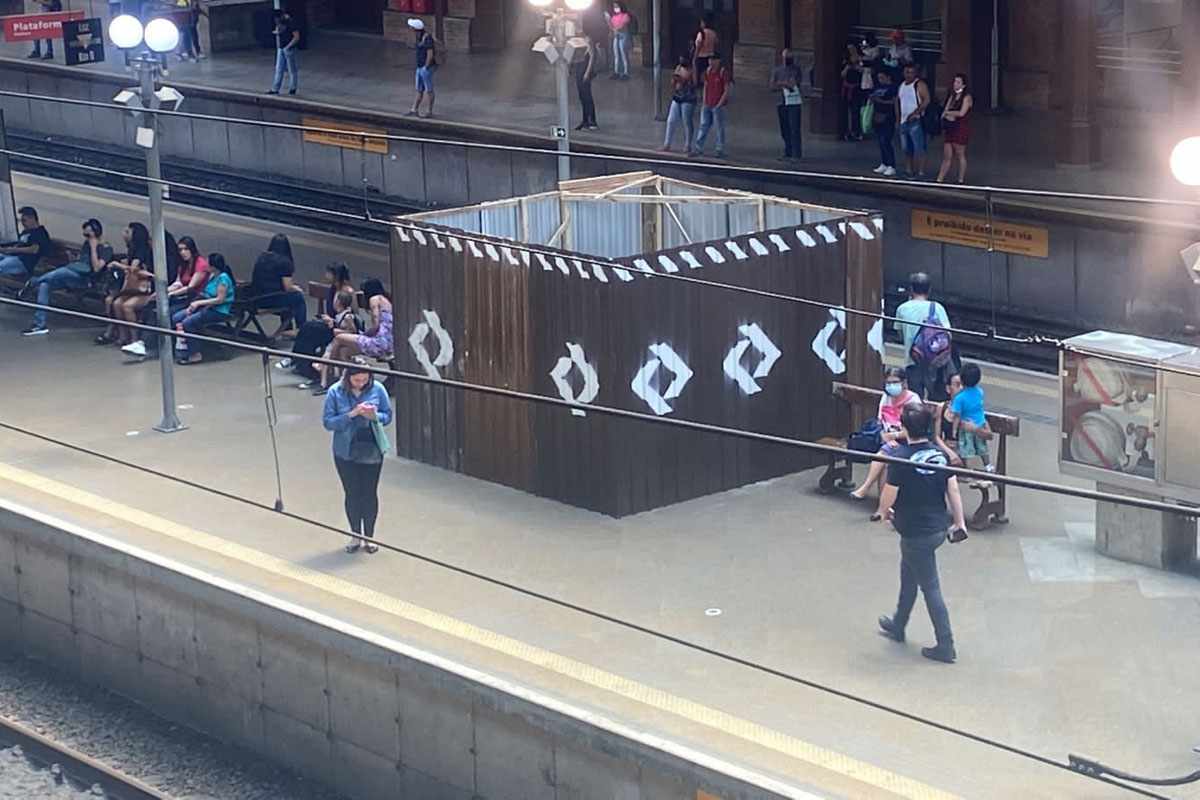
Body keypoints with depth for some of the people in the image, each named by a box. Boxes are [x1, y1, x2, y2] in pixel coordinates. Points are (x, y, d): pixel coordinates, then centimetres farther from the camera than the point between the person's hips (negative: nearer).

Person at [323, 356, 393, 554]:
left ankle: (369, 536, 24)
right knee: (352, 494, 9)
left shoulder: (377, 390, -9)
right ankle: (355, 536, 25)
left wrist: (374, 416, -22)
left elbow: (388, 416, 0)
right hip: (346, 453, 0)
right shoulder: (336, 393, -10)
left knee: (370, 493, 9)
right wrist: (351, 414, -23)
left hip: (372, 452, 0)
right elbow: (327, 422, -10)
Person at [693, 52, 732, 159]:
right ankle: (699, 149, 10)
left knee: (720, 128, -1)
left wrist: (719, 105, -13)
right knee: (703, 126, 6)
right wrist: (704, 102, 11)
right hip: (707, 105, 6)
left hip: (718, 106, -6)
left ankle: (720, 151, 5)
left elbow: (727, 91, -11)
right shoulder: (708, 71, 8)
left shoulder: (724, 73, -10)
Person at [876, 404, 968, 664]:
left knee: (930, 588, 0)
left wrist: (885, 511, 6)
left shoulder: (902, 457, -20)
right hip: (937, 527, 7)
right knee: (908, 576, 26)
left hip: (916, 533, -7)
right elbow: (953, 489, 0)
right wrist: (960, 523, 7)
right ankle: (897, 627, 43)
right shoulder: (940, 454, -1)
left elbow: (890, 495, -16)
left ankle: (946, 646, 4)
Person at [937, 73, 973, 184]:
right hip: (950, 128, 7)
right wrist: (948, 116, -8)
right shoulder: (952, 96, 16)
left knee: (960, 156, 0)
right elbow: (944, 114, 14)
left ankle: (961, 180, 6)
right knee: (946, 156, 4)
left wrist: (948, 113, -4)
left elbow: (961, 113, -17)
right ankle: (939, 180, 2)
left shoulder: (967, 97, -6)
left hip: (961, 129, -7)